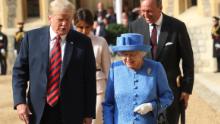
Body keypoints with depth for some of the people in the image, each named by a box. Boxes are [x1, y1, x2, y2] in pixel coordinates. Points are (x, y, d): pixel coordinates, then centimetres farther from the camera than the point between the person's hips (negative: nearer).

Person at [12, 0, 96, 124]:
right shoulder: (32, 37, 2)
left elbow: (90, 80, 1)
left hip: (71, 113, -1)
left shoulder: (83, 42, -1)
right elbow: (19, 71, 5)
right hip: (38, 112, 1)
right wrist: (20, 101, -5)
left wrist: (89, 113, 0)